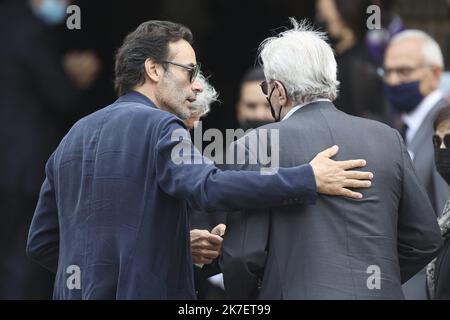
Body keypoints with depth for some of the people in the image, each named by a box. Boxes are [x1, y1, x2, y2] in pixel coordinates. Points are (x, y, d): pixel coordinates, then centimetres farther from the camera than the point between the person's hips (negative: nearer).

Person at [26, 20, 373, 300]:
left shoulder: (74, 135, 16)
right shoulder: (157, 126, -8)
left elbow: (41, 243, 18)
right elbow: (210, 188, -26)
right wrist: (308, 179, -23)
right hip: (143, 291, -8)